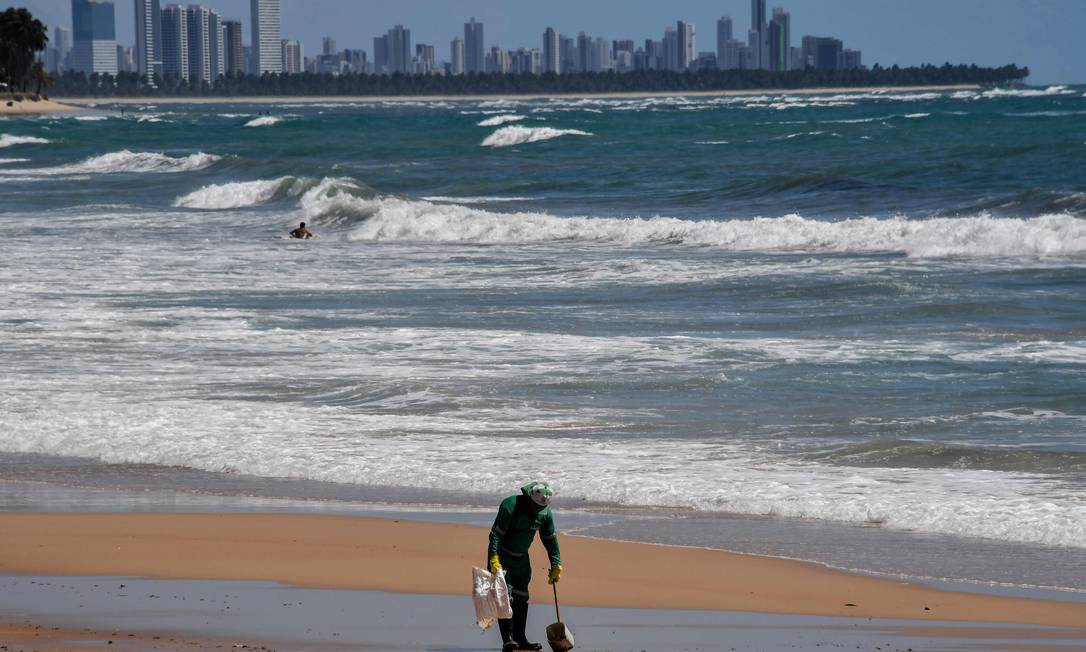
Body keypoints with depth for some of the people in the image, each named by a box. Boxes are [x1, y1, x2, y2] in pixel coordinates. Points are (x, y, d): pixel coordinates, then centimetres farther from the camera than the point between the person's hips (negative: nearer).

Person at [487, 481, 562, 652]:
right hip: (502, 556, -7)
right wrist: (494, 560, -32)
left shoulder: (544, 513, -5)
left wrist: (556, 564, 7)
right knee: (505, 598, -15)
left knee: (521, 599, 10)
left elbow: (551, 539, 7)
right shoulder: (510, 506, -25)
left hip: (521, 560, 7)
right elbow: (495, 534, -25)